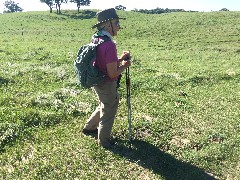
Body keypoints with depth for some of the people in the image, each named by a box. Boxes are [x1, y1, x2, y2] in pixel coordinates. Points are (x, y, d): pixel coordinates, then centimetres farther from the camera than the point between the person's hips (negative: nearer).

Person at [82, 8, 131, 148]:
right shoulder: (109, 45, -28)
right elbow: (113, 73, -26)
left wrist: (120, 59, 5)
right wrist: (125, 65, -9)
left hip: (98, 82, 9)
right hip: (107, 85, -9)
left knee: (104, 106, 31)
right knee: (108, 112, 13)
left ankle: (89, 127, 47)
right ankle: (104, 141, 33)